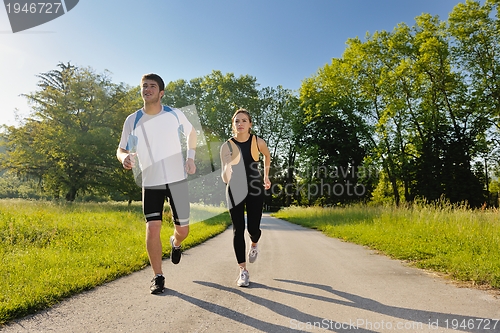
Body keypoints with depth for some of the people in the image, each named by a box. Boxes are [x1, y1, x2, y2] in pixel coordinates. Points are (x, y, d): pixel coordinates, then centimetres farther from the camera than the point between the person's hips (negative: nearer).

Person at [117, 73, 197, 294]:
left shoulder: (175, 114, -3)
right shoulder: (132, 120, -3)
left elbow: (191, 133, 15)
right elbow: (121, 150, 3)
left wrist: (190, 158, 2)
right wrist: (125, 157, -21)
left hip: (177, 179, 0)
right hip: (151, 183, 0)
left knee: (183, 229, 5)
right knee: (152, 228, -12)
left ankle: (175, 243, 44)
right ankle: (158, 277, 8)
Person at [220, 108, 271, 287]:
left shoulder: (258, 142, -6)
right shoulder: (226, 146, -9)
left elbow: (267, 155, 18)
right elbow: (225, 178, -12)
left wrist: (266, 176, 18)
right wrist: (227, 168, -34)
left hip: (254, 189, 1)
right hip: (235, 191, 0)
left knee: (253, 228, 1)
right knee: (238, 230, -3)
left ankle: (254, 245, 39)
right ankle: (243, 271, 7)